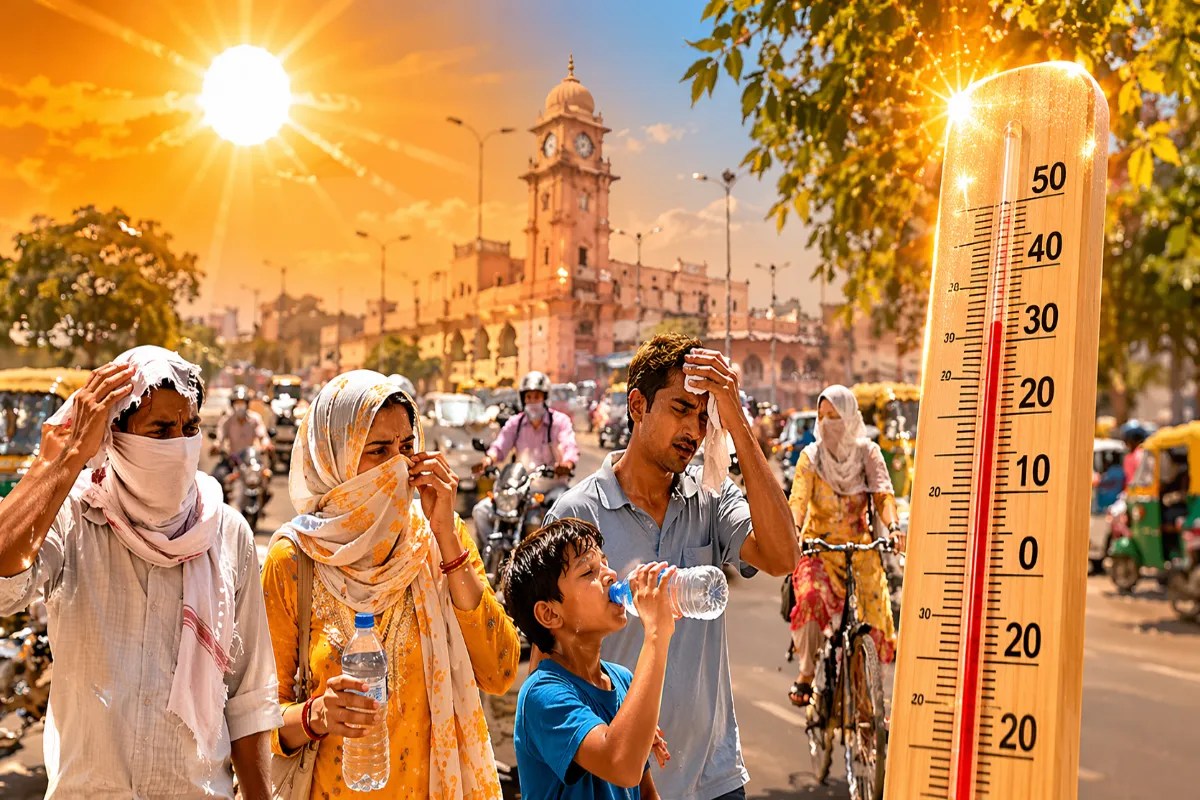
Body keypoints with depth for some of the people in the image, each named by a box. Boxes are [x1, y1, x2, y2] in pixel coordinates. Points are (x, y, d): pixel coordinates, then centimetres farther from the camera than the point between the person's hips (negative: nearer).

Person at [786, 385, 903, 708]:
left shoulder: (868, 452, 3)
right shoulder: (811, 456, 0)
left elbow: (883, 493, -8)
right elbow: (799, 497, -13)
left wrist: (893, 527, -27)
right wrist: (793, 530, -32)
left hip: (860, 545, 1)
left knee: (876, 607, -10)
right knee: (811, 597, -25)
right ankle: (806, 673, -9)